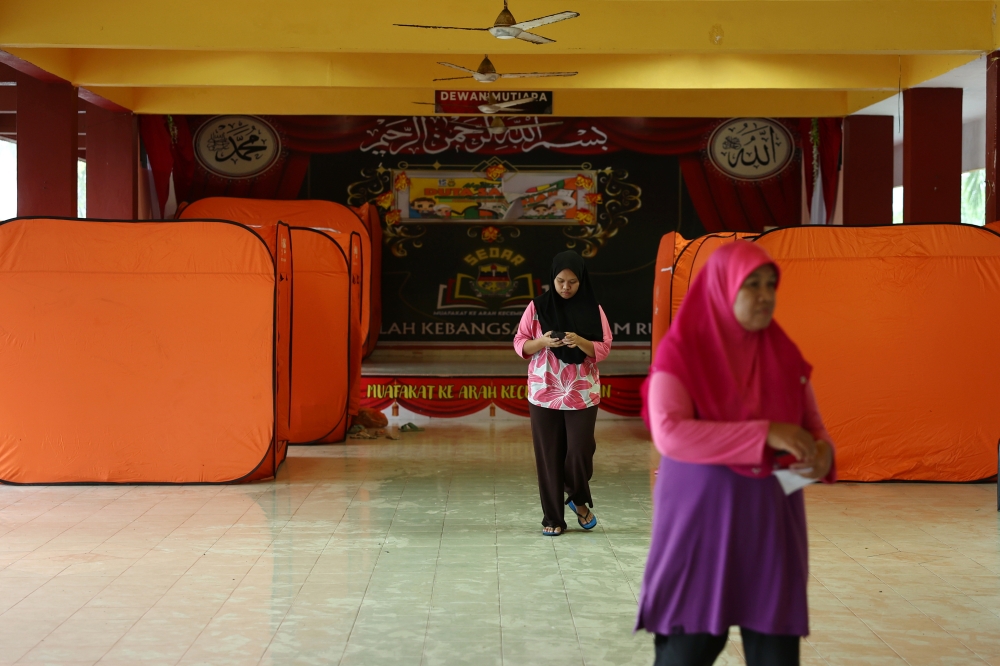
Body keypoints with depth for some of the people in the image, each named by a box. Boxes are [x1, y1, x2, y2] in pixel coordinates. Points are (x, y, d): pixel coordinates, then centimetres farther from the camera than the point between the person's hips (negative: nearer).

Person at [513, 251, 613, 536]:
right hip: (544, 393, 0)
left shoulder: (593, 309, 0)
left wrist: (580, 342, -21)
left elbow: (604, 348, -2)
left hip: (582, 394, 0)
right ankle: (552, 517, 12)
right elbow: (519, 344, 1)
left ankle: (579, 500, 23)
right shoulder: (537, 307, 0)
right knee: (548, 456, 2)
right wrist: (542, 342, -19)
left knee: (580, 451, -5)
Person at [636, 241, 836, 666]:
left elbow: (813, 423, 11)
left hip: (771, 523, 4)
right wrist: (765, 433, -26)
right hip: (701, 520, -4)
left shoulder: (785, 355, 6)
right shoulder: (680, 352, -9)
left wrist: (822, 451, -14)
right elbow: (669, 433, -22)